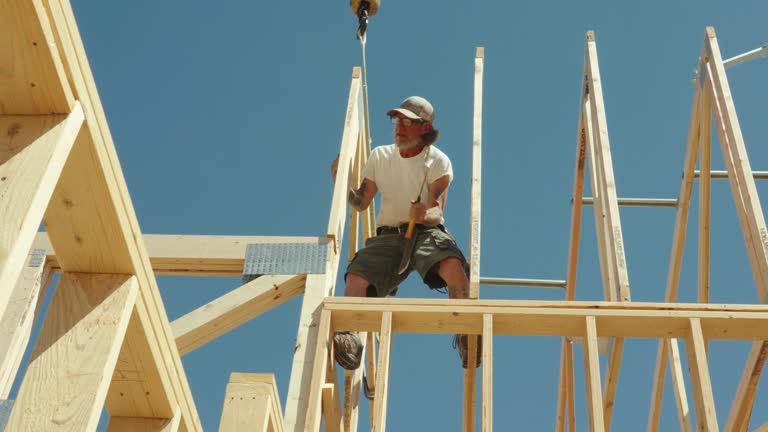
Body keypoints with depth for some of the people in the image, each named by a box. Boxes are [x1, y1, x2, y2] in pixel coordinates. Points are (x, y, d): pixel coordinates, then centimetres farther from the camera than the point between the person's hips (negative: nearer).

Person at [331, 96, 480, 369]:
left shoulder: (437, 161, 2)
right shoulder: (380, 156, 13)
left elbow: (437, 213, -9)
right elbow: (361, 203, 15)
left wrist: (425, 215, -33)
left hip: (427, 233, -3)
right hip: (387, 235, 3)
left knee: (454, 268, -36)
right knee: (355, 278, -28)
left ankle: (466, 337, -31)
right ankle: (350, 339, -33)